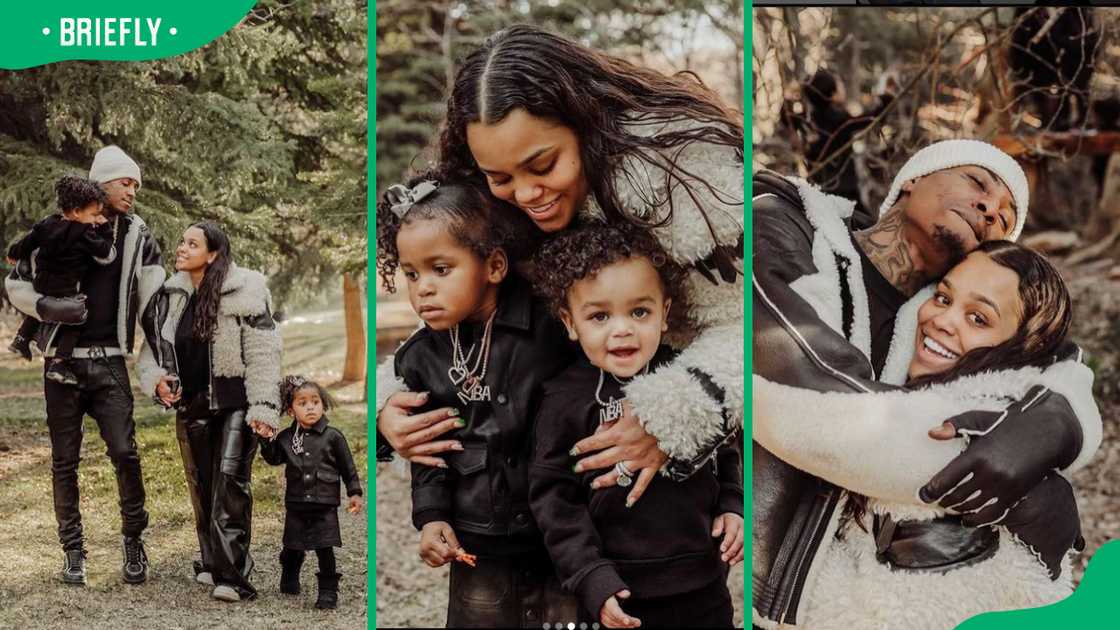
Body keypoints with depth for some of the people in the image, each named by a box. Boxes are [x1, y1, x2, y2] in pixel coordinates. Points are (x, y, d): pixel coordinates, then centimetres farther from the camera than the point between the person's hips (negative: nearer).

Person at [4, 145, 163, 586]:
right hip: (63, 360, 0)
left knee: (124, 452, -10)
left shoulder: (137, 236, 4)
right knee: (65, 461, 5)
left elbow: (155, 303, 4)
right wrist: (47, 308, -13)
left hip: (110, 363, 1)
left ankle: (133, 540, 8)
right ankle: (73, 551, 15)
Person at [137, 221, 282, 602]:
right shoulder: (170, 295, 5)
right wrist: (155, 379, -8)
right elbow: (150, 344, 13)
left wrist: (263, 408, -20)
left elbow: (262, 353, -14)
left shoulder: (244, 292, -12)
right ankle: (211, 562, 28)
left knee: (230, 483, -14)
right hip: (191, 404, 6)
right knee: (200, 485, 12)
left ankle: (231, 576, -15)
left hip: (234, 404, -6)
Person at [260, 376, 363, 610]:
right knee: (293, 547, 15)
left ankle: (328, 591, 8)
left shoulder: (333, 436, -7)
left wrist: (355, 493, -3)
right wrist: (266, 439, -7)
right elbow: (274, 459, 8)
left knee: (325, 549, -3)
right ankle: (289, 580, 40)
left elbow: (348, 468, -1)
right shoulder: (286, 437, 1)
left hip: (325, 505, -3)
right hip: (296, 504, 3)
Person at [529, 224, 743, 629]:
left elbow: (727, 450, 16)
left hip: (704, 585, 3)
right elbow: (554, 499, -8)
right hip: (623, 594, -3)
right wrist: (592, 579, -14)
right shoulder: (566, 401, -9)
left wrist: (732, 507, 2)